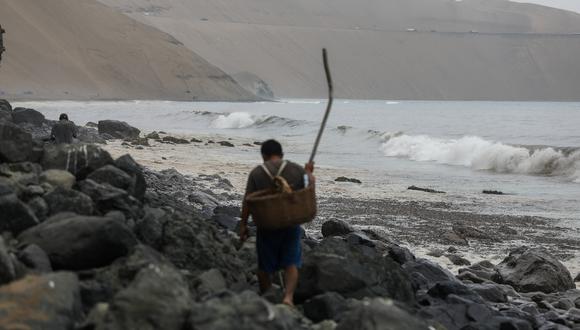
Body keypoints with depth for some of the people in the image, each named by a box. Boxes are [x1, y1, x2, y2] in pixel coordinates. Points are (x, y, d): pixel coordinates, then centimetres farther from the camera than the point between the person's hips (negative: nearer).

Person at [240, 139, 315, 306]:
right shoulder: (296, 169, -3)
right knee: (291, 263, 6)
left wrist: (243, 224, -1)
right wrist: (309, 172, 28)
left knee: (265, 266, 13)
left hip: (267, 226, -1)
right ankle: (288, 296, -13)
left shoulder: (256, 173, -6)